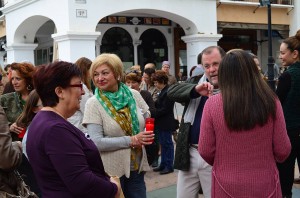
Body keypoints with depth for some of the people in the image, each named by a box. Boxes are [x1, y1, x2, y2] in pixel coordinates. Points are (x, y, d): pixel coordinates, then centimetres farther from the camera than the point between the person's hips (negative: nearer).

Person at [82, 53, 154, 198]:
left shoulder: (134, 95, 0)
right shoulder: (93, 103, -10)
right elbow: (97, 142, -17)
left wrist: (145, 137, -10)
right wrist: (131, 140, -19)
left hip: (136, 167, 3)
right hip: (111, 170, -3)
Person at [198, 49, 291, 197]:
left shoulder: (212, 104, -13)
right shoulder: (271, 102, -11)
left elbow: (206, 152, -6)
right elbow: (283, 150, -4)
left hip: (226, 185, -1)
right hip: (264, 185, 1)